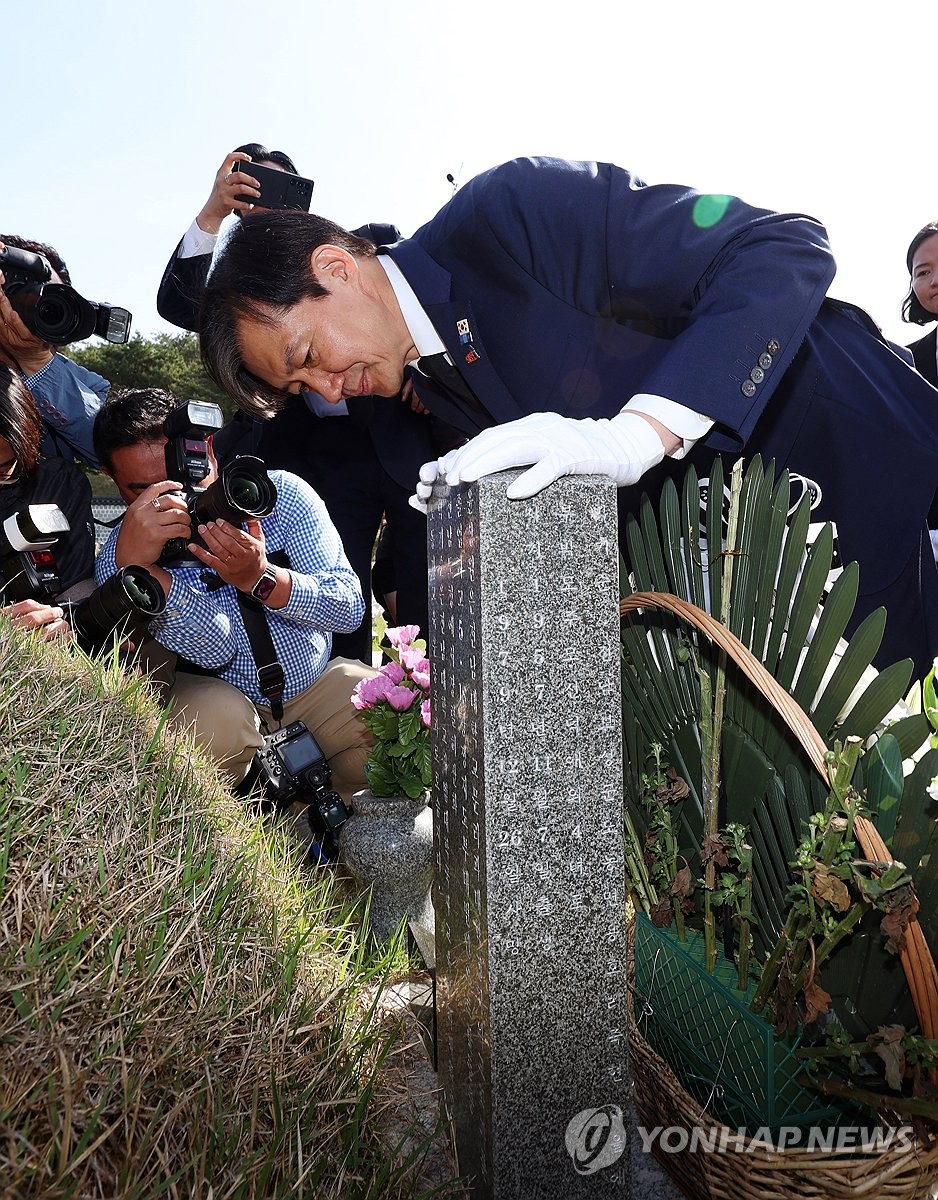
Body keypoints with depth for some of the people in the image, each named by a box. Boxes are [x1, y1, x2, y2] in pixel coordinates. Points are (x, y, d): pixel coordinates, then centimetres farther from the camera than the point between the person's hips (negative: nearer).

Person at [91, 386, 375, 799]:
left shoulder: (280, 494, -11)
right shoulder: (118, 557, -12)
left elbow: (349, 607, -16)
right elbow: (215, 651, -24)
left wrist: (258, 577, -32)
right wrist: (135, 566, -36)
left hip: (313, 681, 2)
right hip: (211, 695, -1)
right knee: (217, 717, -34)